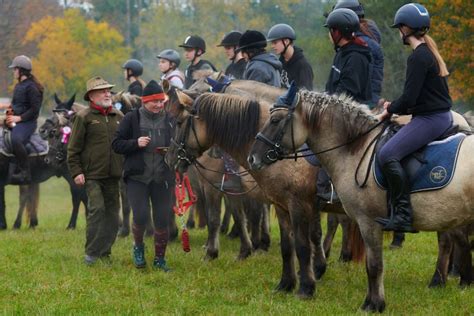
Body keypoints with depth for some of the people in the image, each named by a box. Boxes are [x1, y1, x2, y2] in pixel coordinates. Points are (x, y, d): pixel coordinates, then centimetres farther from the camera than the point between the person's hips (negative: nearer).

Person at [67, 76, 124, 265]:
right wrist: (76, 172, -10)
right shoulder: (84, 117, -3)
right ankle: (91, 253, -9)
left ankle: (105, 251, 18)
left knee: (112, 212, 8)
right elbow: (73, 148, -3)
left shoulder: (119, 117, 12)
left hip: (113, 175, 6)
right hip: (92, 174, -5)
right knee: (97, 209, -15)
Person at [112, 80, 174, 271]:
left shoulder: (170, 120, 6)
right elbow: (116, 144, -1)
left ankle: (160, 259, 19)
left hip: (162, 178, 3)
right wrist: (136, 143, -17)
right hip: (138, 176, -2)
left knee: (162, 219, 3)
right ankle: (138, 247, 20)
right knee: (141, 216, -11)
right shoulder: (132, 119, -1)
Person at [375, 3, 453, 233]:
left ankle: (403, 214, -24)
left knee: (387, 154, -21)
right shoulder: (430, 52, 16)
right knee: (392, 152, 23)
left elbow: (409, 97, -20)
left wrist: (390, 110, -3)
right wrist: (395, 107, 12)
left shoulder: (418, 57, -15)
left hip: (429, 119, -11)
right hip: (442, 116, 11)